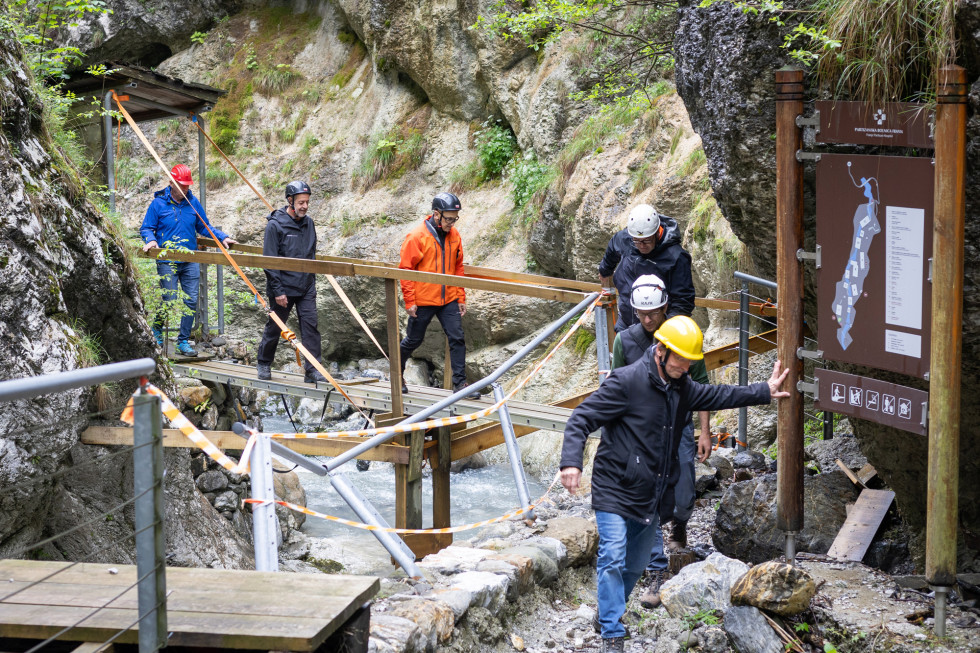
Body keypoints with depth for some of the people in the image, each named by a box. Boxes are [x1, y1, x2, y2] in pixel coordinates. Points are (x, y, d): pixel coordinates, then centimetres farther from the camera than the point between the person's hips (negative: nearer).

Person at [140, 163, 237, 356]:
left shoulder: (193, 203, 7)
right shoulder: (158, 203, -3)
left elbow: (204, 227, 16)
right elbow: (146, 228, 1)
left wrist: (223, 237, 4)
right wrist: (151, 240, -20)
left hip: (190, 261, 4)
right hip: (167, 262, -4)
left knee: (191, 301, 0)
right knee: (170, 301, -5)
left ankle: (183, 341, 11)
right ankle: (157, 330, 24)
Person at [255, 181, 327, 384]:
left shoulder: (308, 223, 7)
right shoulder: (275, 225, -12)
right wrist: (277, 290, -15)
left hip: (306, 287, 5)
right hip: (283, 288, -4)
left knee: (310, 325, -5)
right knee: (274, 327, 8)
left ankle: (312, 369, -5)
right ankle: (263, 364, 28)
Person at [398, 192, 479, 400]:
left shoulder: (454, 236, 4)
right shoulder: (417, 237, -13)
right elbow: (405, 270, -10)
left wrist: (461, 297, 10)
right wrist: (409, 301, -12)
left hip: (449, 300, 4)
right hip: (423, 302, -4)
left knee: (457, 339, -5)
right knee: (413, 340, 10)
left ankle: (460, 383, 0)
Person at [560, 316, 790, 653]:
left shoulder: (682, 388, 7)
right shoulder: (626, 381, -18)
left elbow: (717, 396, 25)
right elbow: (581, 419, -20)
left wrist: (764, 391, 23)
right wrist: (571, 461, -33)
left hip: (651, 496, 8)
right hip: (615, 490, -7)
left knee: (635, 564, 15)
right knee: (613, 559, -13)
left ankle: (611, 612, 34)